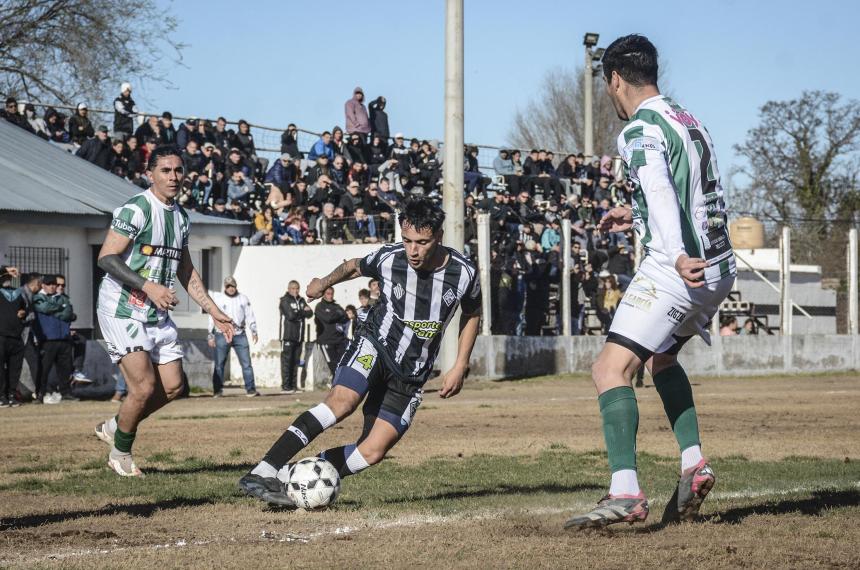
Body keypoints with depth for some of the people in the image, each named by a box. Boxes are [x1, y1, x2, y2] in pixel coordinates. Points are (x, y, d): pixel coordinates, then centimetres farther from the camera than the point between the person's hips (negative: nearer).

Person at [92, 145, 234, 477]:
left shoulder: (180, 216, 12)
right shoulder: (136, 209, -14)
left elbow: (185, 270, 21)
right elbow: (106, 258, -19)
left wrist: (213, 311, 16)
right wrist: (149, 287, -27)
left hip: (158, 314, 8)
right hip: (123, 310, -8)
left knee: (172, 387, 6)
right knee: (144, 387, -14)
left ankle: (113, 427, 26)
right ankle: (120, 455, 9)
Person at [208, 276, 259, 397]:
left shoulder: (243, 299, 14)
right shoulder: (217, 299, 8)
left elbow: (250, 316, 14)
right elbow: (212, 318, 8)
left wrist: (254, 331, 2)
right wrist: (211, 336, 4)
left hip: (240, 335, 1)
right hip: (222, 335, -1)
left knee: (246, 363, -5)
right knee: (219, 364, -2)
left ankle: (250, 389, -5)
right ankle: (217, 390, 4)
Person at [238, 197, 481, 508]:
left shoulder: (463, 273, -11)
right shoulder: (389, 258, -12)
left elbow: (472, 314, 10)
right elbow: (355, 266, 12)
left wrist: (460, 367, 3)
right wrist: (326, 281, -3)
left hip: (411, 374, 3)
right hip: (374, 345, -3)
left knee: (372, 452, -11)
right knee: (342, 400, -33)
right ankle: (262, 473, -40)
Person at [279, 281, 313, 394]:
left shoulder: (301, 300, 17)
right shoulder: (285, 300, -1)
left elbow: (310, 313, 5)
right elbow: (290, 315, -14)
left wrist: (298, 313, -11)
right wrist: (303, 312, -1)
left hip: (299, 336, 6)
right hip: (287, 336, -6)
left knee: (295, 362, 5)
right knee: (286, 360, -8)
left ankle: (292, 386, 8)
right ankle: (285, 386, -10)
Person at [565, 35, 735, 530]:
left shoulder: (641, 130, -9)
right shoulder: (690, 121, 19)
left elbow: (660, 192, -27)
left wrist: (678, 255, -40)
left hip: (676, 271, -9)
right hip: (720, 268, 9)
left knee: (611, 369, -14)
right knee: (662, 356, 30)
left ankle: (626, 493, -30)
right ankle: (694, 464, 17)